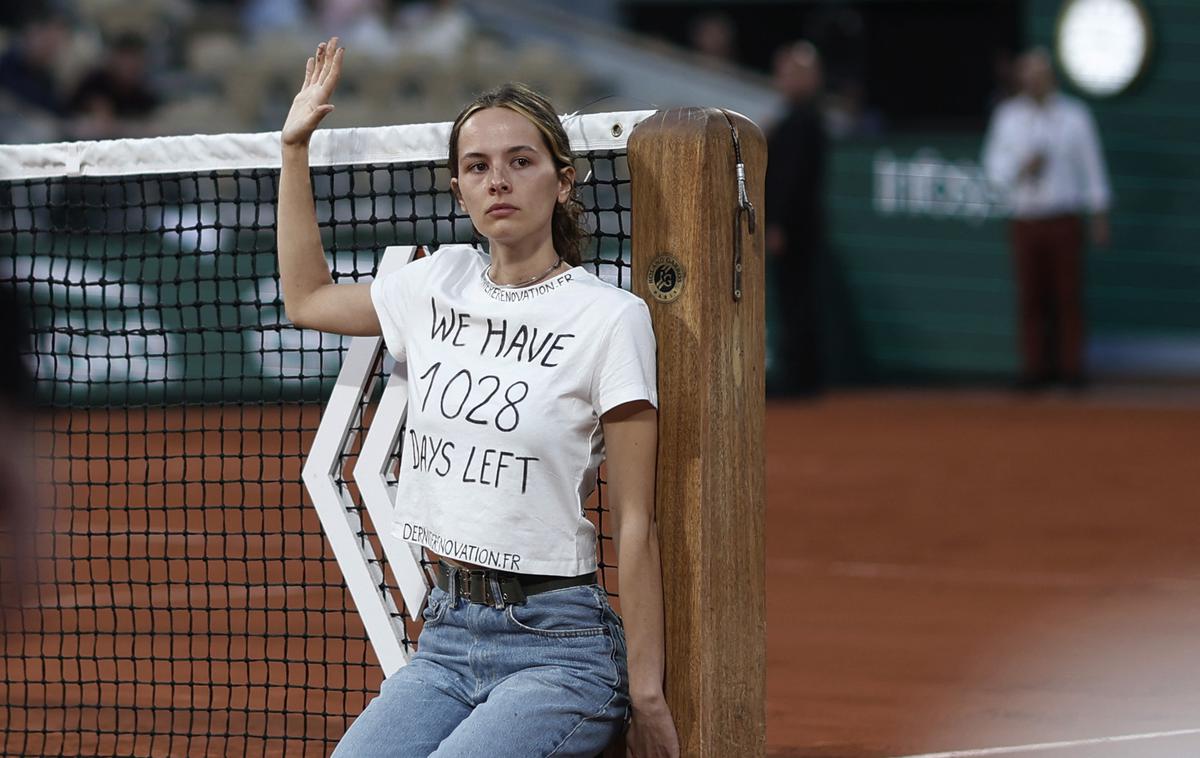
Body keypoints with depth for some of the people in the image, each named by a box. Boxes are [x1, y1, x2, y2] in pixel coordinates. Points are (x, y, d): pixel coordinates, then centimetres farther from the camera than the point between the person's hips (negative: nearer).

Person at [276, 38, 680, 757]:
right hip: (447, 635, 6)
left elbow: (636, 523, -9)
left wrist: (647, 695, -12)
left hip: (557, 644, -6)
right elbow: (308, 298, 28)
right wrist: (295, 146, 23)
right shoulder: (442, 283, 9)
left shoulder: (611, 318, -8)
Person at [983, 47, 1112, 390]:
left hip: (1065, 218, -1)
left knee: (1068, 295, -3)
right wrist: (1022, 168, -13)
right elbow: (994, 166, 8)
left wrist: (1100, 217, 4)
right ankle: (1035, 367, 5)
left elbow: (1091, 166, 7)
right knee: (1031, 297, -1)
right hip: (1025, 218, 1)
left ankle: (1071, 366, 1)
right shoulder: (1007, 115, 7)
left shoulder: (1074, 114, 5)